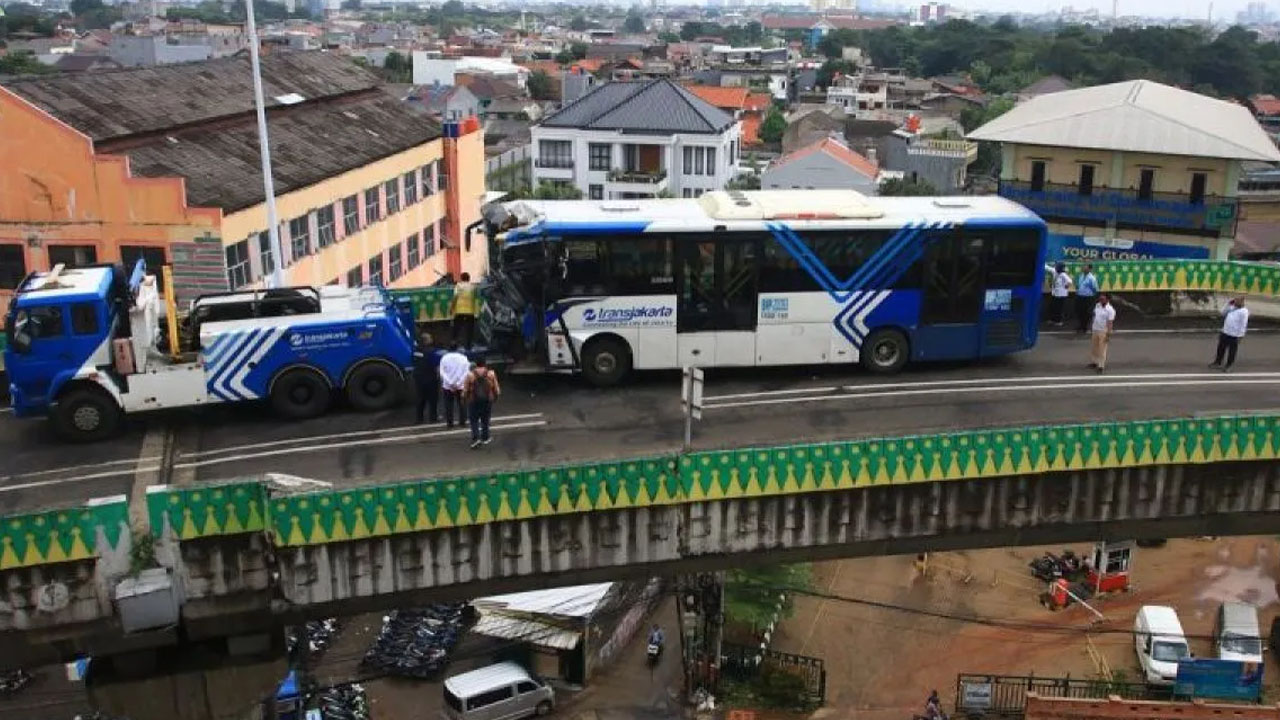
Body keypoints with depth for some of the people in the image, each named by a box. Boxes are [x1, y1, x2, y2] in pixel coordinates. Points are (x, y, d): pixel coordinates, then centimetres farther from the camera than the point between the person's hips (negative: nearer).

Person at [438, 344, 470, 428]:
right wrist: (459, 383, -10)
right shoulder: (463, 358, -1)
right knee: (461, 404, 11)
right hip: (461, 386, 1)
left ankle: (449, 422, 4)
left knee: (449, 404, 5)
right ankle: (462, 421, 13)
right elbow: (467, 372, -7)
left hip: (447, 386, -1)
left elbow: (442, 372, -10)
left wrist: (450, 383, -12)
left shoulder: (444, 358, -3)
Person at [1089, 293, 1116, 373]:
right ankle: (1093, 362, 30)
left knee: (1102, 349, 0)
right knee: (1094, 348, 16)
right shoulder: (1097, 305, 3)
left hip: (1104, 331, -6)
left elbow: (1110, 323, -18)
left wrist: (1108, 334, -20)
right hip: (1095, 330, 6)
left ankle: (1101, 366, 8)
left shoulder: (1110, 310, -17)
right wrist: (1091, 325, 17)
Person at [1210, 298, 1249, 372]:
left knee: (1231, 352, 5)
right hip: (1225, 333, 7)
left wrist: (1239, 336, -18)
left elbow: (1243, 324, -17)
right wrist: (1228, 304, 0)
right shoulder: (1232, 308, 7)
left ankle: (1228, 366, 18)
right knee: (1221, 348, 17)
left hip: (1234, 335, -7)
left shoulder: (1244, 311, -15)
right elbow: (1223, 313, 13)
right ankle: (1218, 362, 32)